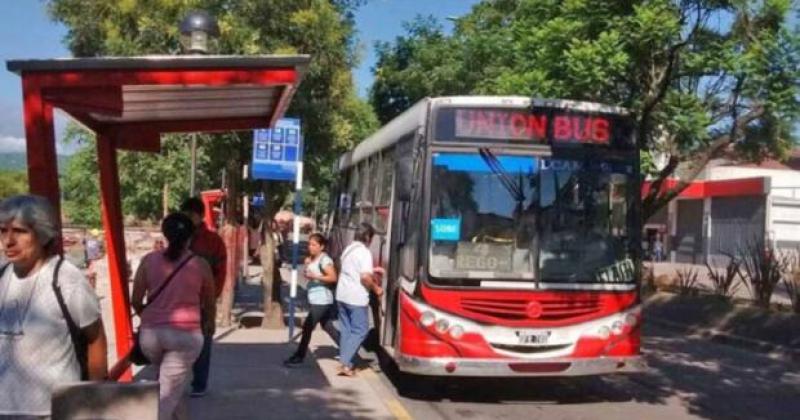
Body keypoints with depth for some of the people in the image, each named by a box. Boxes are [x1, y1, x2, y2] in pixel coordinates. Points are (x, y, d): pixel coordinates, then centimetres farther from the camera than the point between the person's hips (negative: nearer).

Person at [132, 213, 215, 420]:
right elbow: (209, 304, 13)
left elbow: (135, 301, 5)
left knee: (172, 384, 27)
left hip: (151, 333, 3)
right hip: (186, 334, -3)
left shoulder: (149, 260, 2)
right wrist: (208, 325, 34)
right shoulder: (201, 265, -1)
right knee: (167, 395, 0)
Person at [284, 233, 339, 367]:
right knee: (328, 327, 16)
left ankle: (299, 357, 2)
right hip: (317, 300, 10)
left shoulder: (324, 259, -16)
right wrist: (307, 265, 2)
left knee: (307, 327, -6)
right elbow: (310, 273, 20)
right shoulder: (312, 259, 11)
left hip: (321, 301, -10)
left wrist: (315, 276, -28)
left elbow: (333, 277, -24)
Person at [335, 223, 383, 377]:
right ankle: (345, 363, -8)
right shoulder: (364, 252, -13)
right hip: (357, 298, -8)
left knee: (345, 329, 14)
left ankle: (345, 361, 16)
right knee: (360, 330, -1)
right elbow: (365, 277, -21)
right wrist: (376, 289, -6)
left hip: (342, 295, 8)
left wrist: (372, 271, 30)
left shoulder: (348, 249, 13)